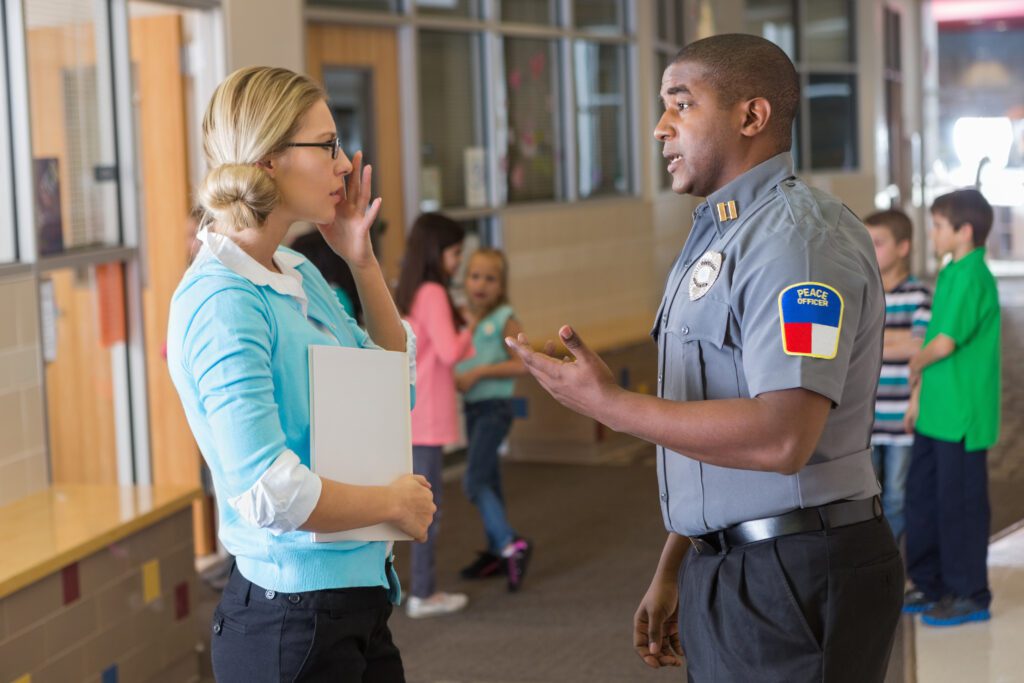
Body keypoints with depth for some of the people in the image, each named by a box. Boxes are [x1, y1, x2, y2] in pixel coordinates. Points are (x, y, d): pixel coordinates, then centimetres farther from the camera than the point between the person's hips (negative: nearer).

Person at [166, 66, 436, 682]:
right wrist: (395, 503, -13)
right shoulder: (222, 301, -21)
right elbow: (269, 493, -29)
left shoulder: (298, 272, 6)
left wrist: (362, 261, 7)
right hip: (292, 617, -8)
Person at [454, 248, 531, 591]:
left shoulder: (504, 319, -9)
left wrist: (478, 372, -19)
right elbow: (454, 359, 19)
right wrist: (456, 377, -3)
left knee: (474, 481, -14)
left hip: (494, 407, -7)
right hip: (472, 407, 7)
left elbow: (521, 364, -15)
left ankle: (511, 544, -9)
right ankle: (498, 552, 23)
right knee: (488, 480, 14)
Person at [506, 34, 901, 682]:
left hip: (796, 579, -9)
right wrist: (672, 572, 16)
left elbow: (779, 439, -27)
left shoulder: (801, 238, -16)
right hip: (722, 572, 9)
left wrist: (608, 403, -21)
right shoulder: (714, 239, 15)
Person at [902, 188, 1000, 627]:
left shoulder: (971, 278, -17)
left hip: (962, 416, -9)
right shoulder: (951, 274, 12)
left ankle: (970, 595, 12)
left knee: (960, 503, 1)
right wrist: (919, 397, 13)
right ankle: (930, 585, 27)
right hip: (936, 410, 9)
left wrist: (917, 364, -2)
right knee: (922, 496, 15)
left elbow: (944, 343, -22)